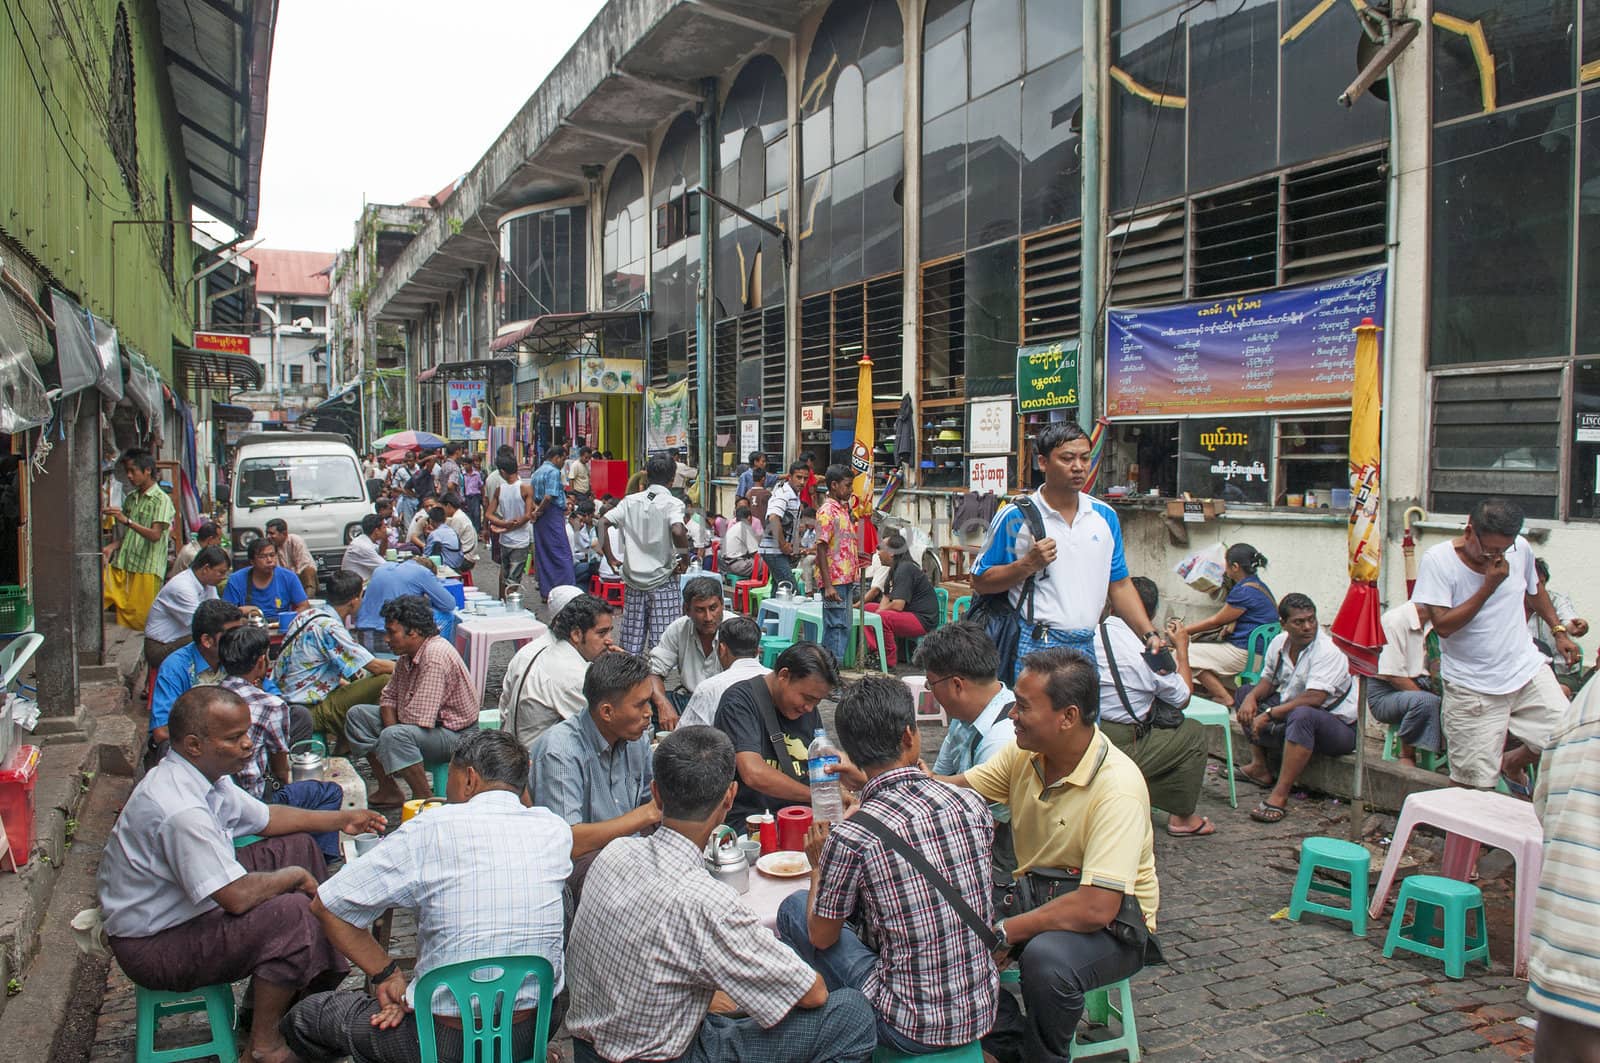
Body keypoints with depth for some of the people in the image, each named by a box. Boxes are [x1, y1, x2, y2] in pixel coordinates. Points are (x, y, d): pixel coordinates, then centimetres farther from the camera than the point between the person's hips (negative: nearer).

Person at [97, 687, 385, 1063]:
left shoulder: (203, 771, -2)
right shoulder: (179, 809, -33)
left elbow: (265, 818, 15)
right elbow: (238, 897, -33)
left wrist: (341, 819, 11)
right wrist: (293, 877, -15)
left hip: (185, 905, 10)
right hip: (153, 946, -10)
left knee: (297, 847, 11)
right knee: (293, 913, -27)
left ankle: (319, 987, 18)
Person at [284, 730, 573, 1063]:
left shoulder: (430, 830, -14)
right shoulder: (555, 831, -3)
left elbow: (327, 906, -6)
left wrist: (387, 973, 4)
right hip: (540, 1028, 4)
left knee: (304, 1016, 18)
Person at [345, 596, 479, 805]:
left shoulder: (435, 656, -26)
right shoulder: (407, 654, 5)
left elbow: (420, 717, -29)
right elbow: (389, 697, 13)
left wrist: (394, 730, -10)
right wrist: (391, 726, -7)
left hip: (453, 734, -11)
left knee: (394, 736, -35)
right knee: (357, 714, 10)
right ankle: (388, 790, 11)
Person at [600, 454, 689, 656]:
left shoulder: (630, 501, 6)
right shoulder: (672, 504, -8)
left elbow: (603, 523, -1)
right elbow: (677, 532, -25)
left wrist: (610, 558, 3)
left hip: (633, 579, 4)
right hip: (662, 581, -4)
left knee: (631, 641, 11)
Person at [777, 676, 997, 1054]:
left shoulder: (849, 838, -21)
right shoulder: (971, 804, -8)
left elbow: (822, 937, -5)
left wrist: (818, 866, 14)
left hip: (913, 1030, -5)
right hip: (983, 1013, 5)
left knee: (794, 907, 12)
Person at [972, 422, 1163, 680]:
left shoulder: (1105, 516, 9)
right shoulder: (1015, 517, -6)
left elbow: (1119, 584, 14)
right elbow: (980, 582, -3)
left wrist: (1149, 635, 4)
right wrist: (1028, 564, -16)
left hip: (1087, 647, 4)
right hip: (1033, 646, -4)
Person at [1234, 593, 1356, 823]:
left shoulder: (1328, 651, -21)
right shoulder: (1279, 643, 1)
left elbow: (1314, 698, -32)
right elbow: (1268, 681, 12)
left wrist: (1269, 714, -29)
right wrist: (1252, 697, -12)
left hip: (1338, 725, -8)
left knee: (1301, 715, -40)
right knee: (1245, 695, 9)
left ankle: (1280, 796, -38)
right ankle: (1260, 768, 2)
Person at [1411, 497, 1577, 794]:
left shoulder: (1520, 548, 0)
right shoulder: (1437, 560, -15)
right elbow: (1442, 625, -20)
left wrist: (1559, 630, 15)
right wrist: (1489, 586, -21)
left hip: (1527, 670, 5)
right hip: (1472, 688, -5)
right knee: (1473, 782, -5)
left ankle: (1512, 762, 28)